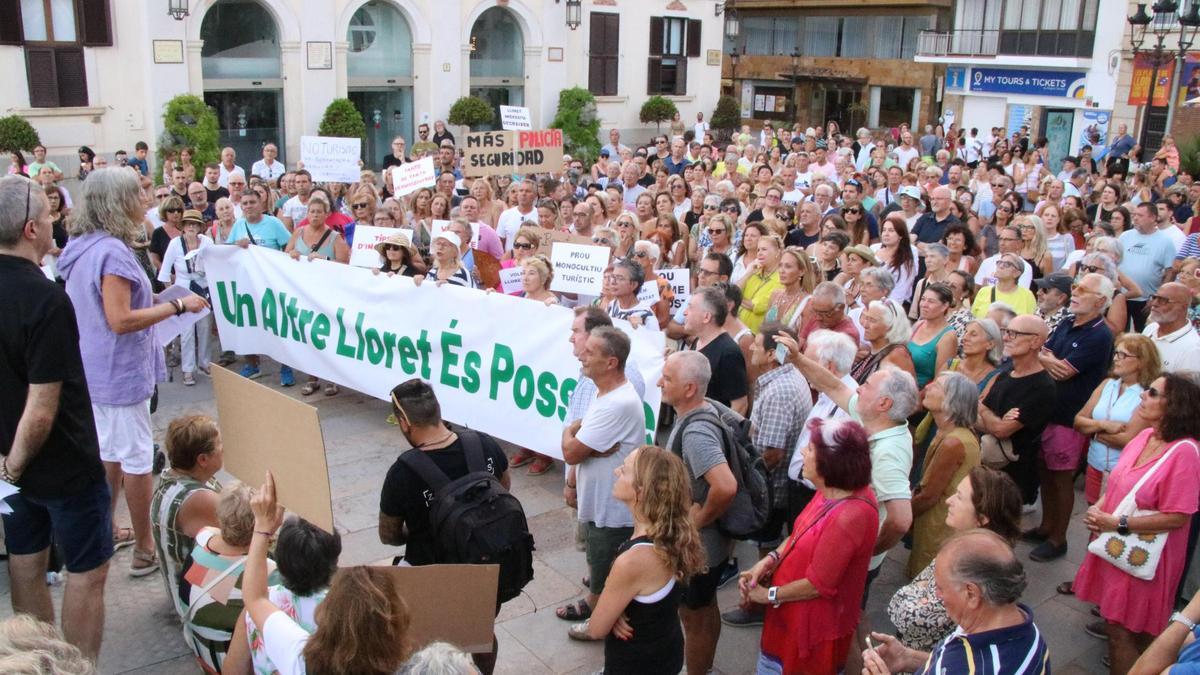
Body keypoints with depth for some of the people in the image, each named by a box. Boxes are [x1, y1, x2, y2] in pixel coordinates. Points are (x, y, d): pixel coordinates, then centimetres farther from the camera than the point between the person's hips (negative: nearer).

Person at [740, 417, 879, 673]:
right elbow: (801, 535, 10)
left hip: (814, 627, -8)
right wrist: (769, 561, -7)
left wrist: (768, 595, -13)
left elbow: (818, 584, -27)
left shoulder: (850, 516, -34)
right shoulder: (832, 491, -5)